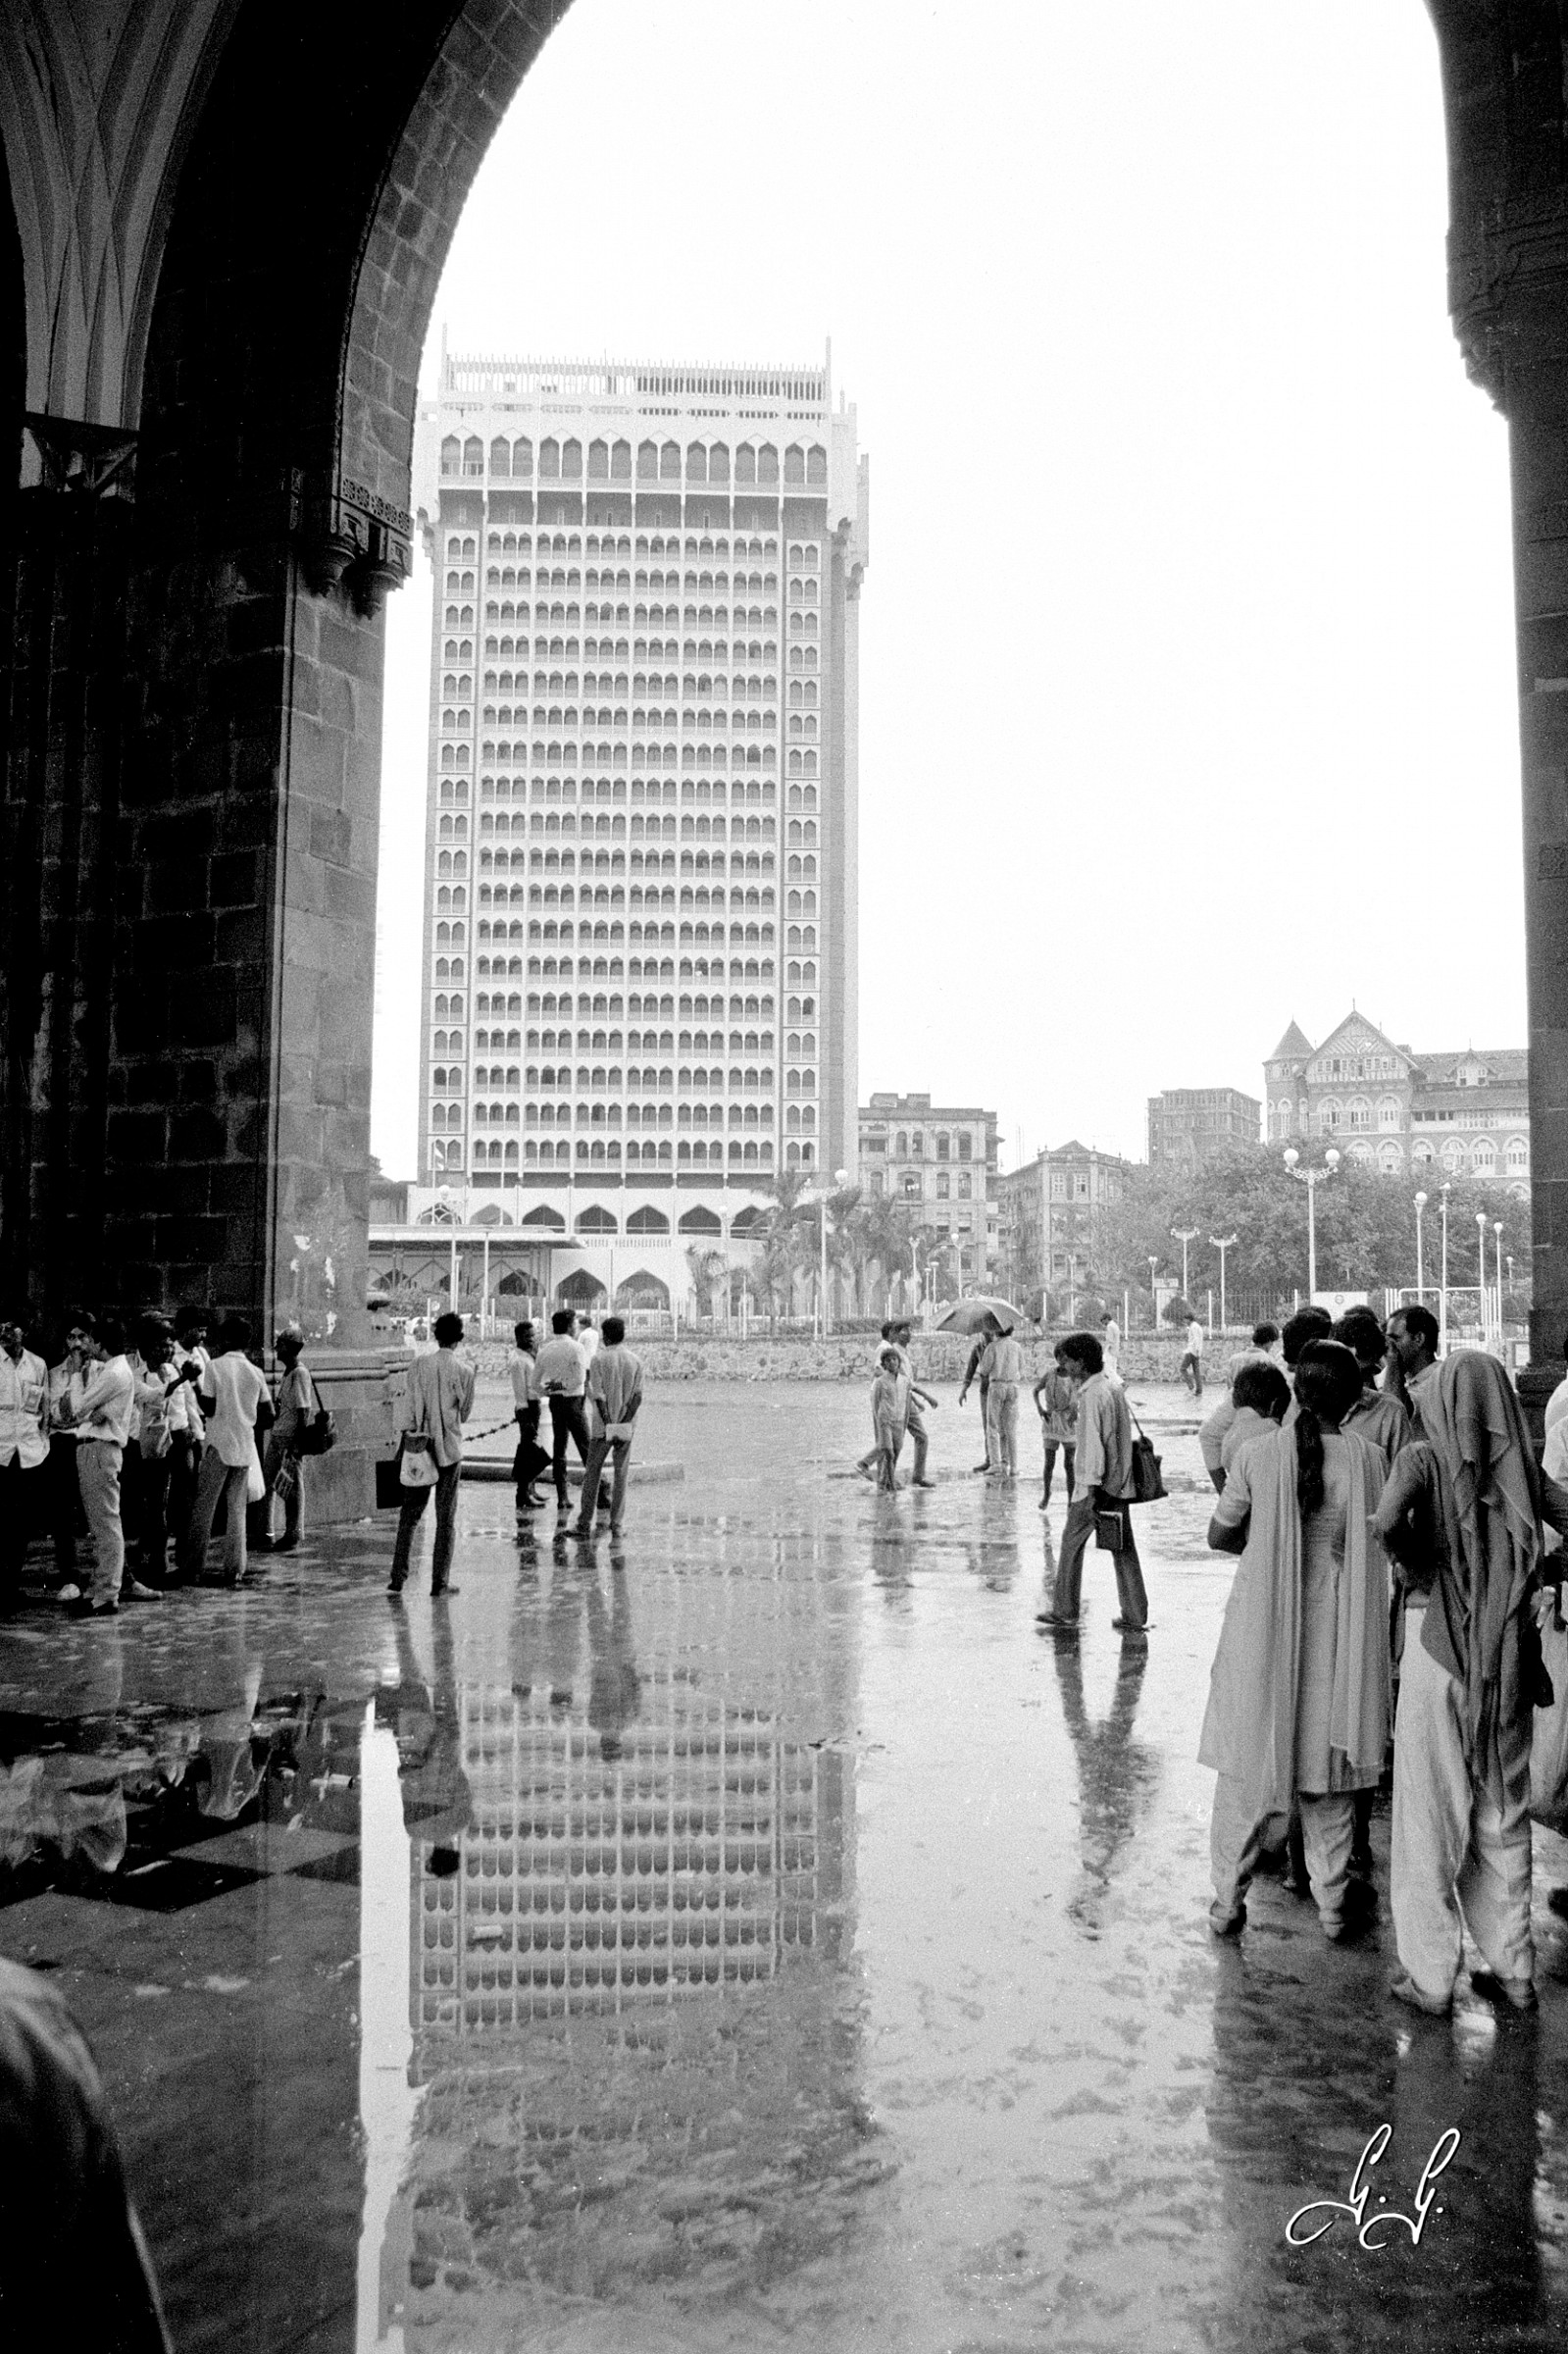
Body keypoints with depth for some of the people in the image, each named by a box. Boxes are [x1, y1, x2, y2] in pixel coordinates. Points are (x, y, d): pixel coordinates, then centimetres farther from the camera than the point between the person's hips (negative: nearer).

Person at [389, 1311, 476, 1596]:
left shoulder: (418, 1366, -2)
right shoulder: (464, 1371, -7)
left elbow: (408, 1409, -2)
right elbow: (465, 1413, 3)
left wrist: (405, 1441, 3)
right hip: (450, 1449, -2)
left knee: (409, 1515, 11)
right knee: (446, 1517, 6)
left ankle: (398, 1578, 9)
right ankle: (440, 1582, 6)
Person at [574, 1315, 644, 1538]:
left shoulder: (599, 1359, -6)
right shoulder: (636, 1361, 2)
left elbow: (598, 1395, -11)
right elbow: (637, 1397, -4)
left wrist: (608, 1423, -10)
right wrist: (624, 1422, -7)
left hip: (603, 1426, -2)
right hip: (626, 1427, 2)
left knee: (592, 1472, 6)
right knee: (621, 1473, 7)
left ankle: (585, 1523, 5)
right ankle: (617, 1524, 5)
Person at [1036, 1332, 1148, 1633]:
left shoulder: (1091, 1395, -16)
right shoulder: (1115, 1389, 10)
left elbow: (1092, 1443, -20)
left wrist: (1091, 1487, -19)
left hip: (1095, 1486, -8)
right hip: (1120, 1484, 8)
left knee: (1071, 1543, 6)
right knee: (1124, 1549, 9)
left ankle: (1064, 1612, 14)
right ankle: (1135, 1617, 11)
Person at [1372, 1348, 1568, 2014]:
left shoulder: (1424, 1458, -11)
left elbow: (1387, 1521, -28)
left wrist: (1413, 1562, -10)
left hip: (1436, 1641, -4)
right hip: (1508, 1654, 4)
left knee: (1431, 1811, 7)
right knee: (1503, 1809, 17)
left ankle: (1429, 1976, 15)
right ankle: (1513, 1968, 25)